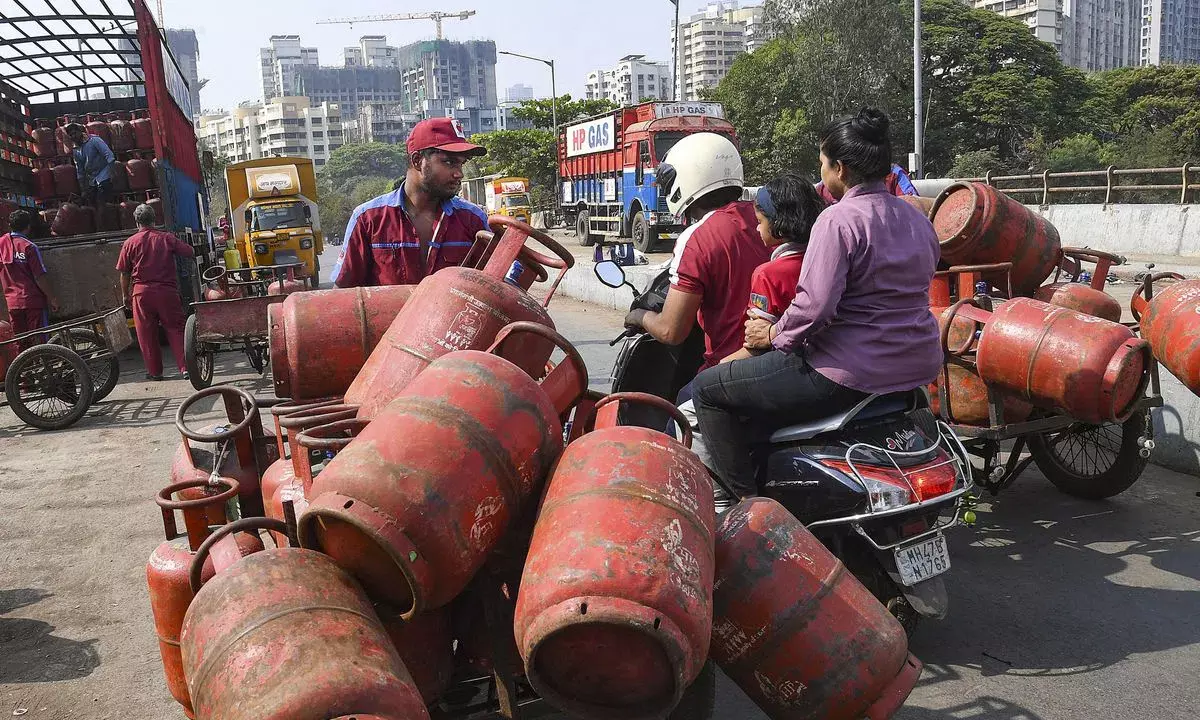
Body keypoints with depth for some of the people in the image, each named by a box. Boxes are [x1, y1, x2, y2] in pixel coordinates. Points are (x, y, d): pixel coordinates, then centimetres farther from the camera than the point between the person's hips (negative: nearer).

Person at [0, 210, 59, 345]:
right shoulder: (29, 246, -10)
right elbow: (39, 277, -12)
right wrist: (51, 298, -5)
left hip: (12, 302, 5)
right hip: (33, 300, -4)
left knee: (21, 342, 10)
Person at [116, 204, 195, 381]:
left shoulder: (130, 243, 1)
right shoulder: (167, 238, 1)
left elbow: (124, 272, 4)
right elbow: (190, 252, 4)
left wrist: (125, 295, 15)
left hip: (142, 292, 0)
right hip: (167, 291, 0)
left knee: (146, 333, 9)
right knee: (175, 329, 5)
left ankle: (154, 371, 14)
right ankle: (185, 368, -4)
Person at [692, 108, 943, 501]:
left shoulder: (838, 220, -16)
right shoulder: (917, 219, 11)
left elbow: (815, 304, -24)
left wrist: (774, 333, -6)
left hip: (851, 376, -10)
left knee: (709, 389, 1)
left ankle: (746, 499, 1)